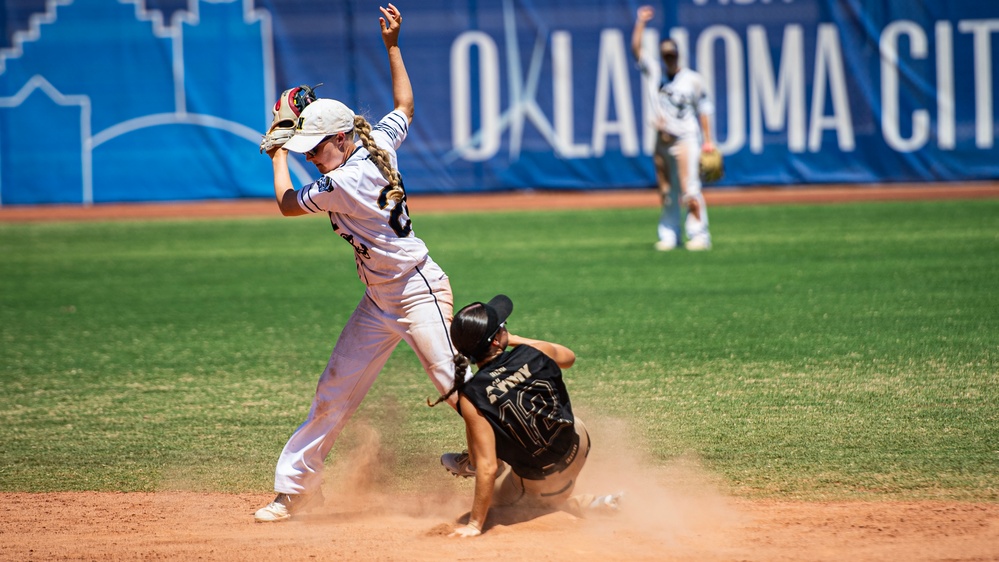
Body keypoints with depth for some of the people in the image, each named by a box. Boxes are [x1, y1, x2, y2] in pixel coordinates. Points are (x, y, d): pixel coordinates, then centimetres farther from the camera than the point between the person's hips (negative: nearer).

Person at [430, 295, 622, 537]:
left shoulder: (472, 397, -27)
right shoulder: (535, 353, -18)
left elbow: (488, 468, -29)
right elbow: (569, 356, 10)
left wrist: (475, 525, -22)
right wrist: (514, 339, 14)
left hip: (543, 482, -5)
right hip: (578, 445, 5)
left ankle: (581, 505, 15)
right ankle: (473, 462, 40)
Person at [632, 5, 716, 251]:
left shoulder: (693, 79, 3)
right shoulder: (654, 73, 11)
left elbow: (704, 110, 4)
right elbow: (636, 49, 6)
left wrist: (708, 141, -2)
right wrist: (640, 22, -2)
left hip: (686, 138, -4)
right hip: (662, 139, 4)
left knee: (689, 189, -11)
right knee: (666, 192, 7)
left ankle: (698, 234, -10)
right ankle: (669, 236, 13)